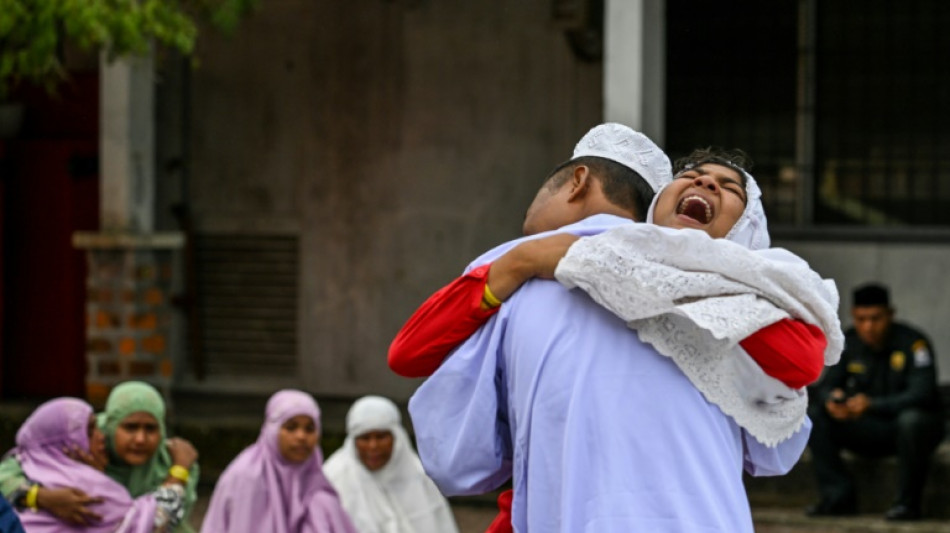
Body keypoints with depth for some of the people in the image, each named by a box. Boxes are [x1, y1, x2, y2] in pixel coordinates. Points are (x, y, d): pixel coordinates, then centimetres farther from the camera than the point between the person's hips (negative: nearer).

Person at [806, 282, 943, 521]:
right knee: (813, 416, -15)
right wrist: (831, 399, -24)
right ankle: (838, 495, -13)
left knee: (911, 420, -40)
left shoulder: (913, 343, -17)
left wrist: (872, 404, -38)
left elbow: (921, 395, -26)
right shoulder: (849, 343, -1)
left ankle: (908, 502, -24)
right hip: (869, 431, 5)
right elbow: (828, 384, 2)